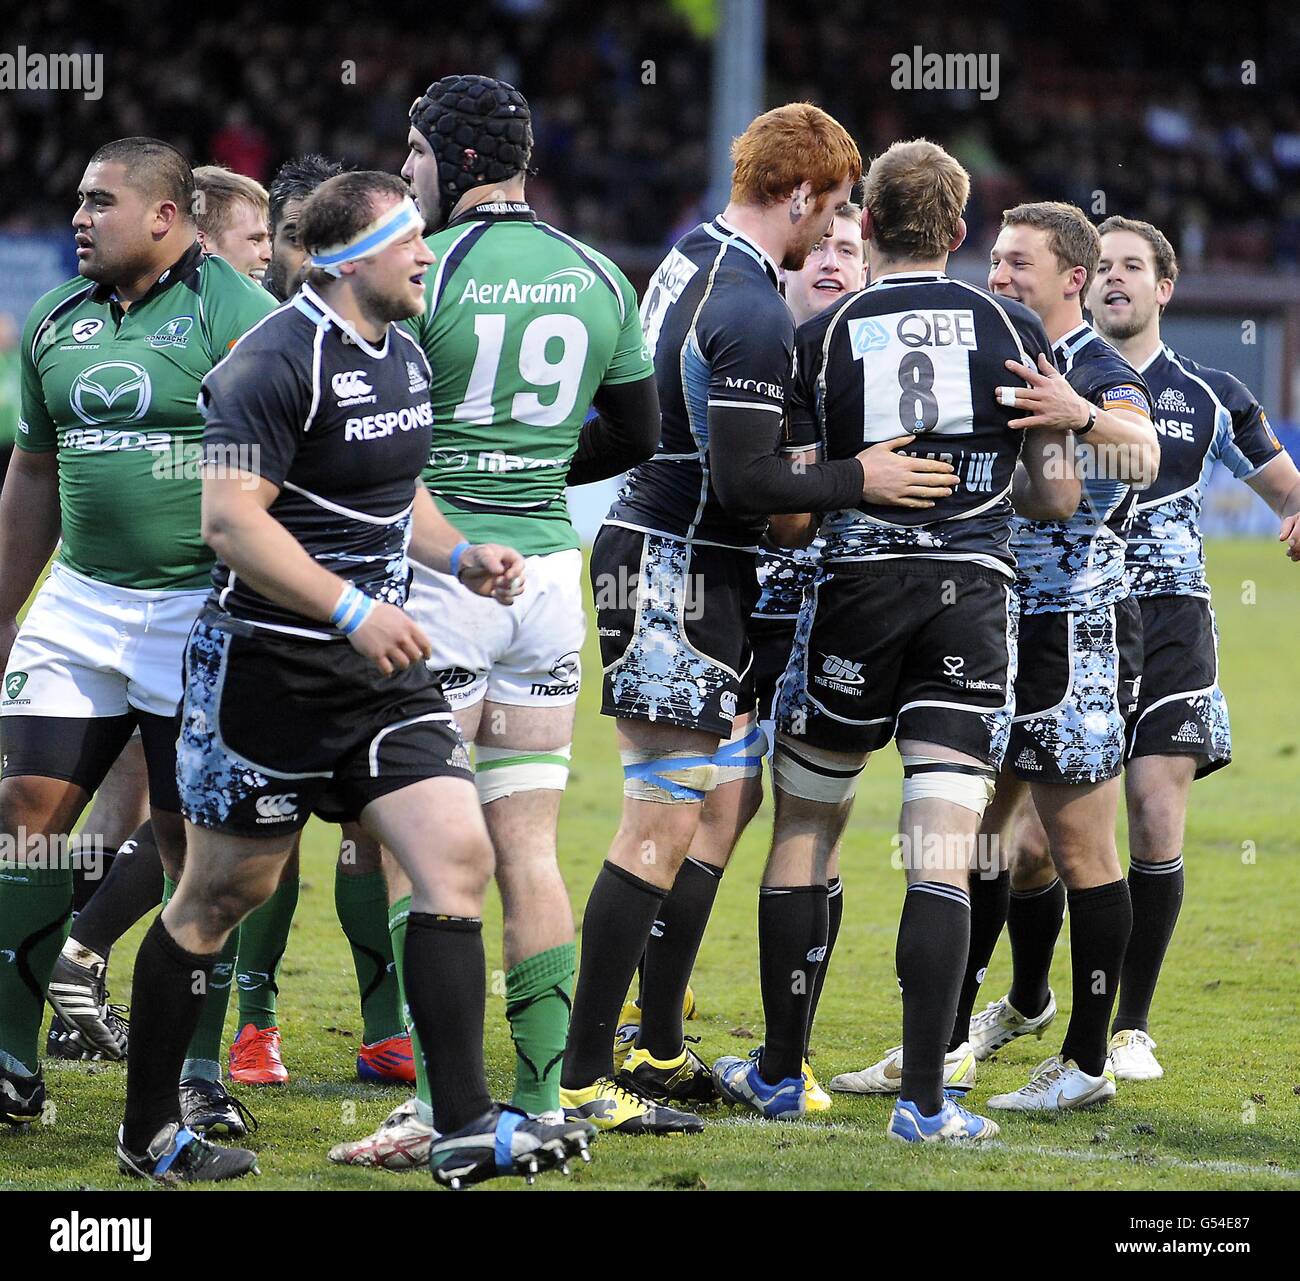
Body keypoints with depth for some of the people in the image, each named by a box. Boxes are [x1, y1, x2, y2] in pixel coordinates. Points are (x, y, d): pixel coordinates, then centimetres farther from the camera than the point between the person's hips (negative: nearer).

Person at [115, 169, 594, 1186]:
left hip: (379, 660, 8)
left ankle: (465, 1129, -7)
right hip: (270, 669, -8)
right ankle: (149, 1132, 18)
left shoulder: (406, 355, 12)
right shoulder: (280, 360, -16)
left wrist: (461, 554, 9)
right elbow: (231, 520, -22)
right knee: (220, 898, 3)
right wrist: (355, 612, -24)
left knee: (458, 858, -6)